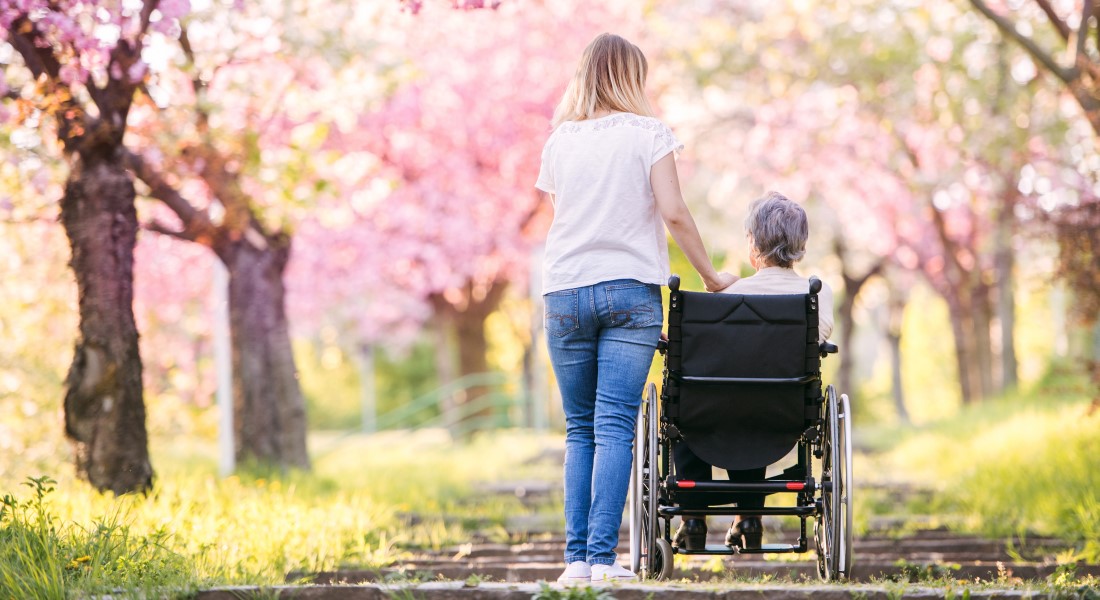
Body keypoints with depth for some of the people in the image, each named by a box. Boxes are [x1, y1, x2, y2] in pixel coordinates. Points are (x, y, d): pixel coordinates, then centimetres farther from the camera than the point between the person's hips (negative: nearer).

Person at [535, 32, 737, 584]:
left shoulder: (560, 139, 10)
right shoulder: (648, 133, 0)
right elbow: (673, 214, -7)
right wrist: (711, 276, 1)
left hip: (565, 290, 3)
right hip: (630, 289, -3)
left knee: (579, 429, 7)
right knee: (615, 427, -6)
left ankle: (577, 557, -2)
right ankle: (603, 556, -14)